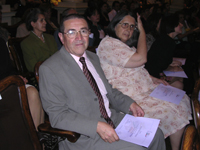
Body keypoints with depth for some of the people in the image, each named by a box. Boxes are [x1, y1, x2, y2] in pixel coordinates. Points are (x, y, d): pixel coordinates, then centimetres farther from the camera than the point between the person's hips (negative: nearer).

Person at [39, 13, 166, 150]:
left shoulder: (93, 58, 12)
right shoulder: (49, 69, -13)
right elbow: (58, 116, -17)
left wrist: (129, 104, 4)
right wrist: (97, 126, -26)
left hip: (112, 118, 8)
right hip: (84, 136, -7)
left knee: (155, 135, 1)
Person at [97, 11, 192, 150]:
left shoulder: (126, 44, 17)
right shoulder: (108, 44, -16)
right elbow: (141, 59, -22)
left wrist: (152, 79, 9)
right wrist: (142, 31, -11)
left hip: (143, 87, 10)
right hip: (130, 97, -10)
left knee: (182, 99, 3)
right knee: (173, 112, -17)